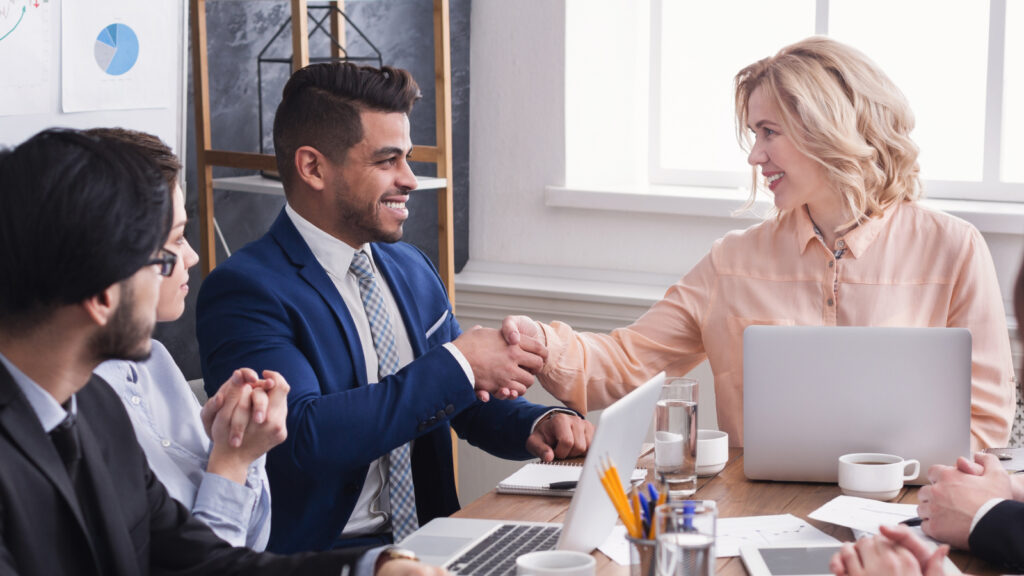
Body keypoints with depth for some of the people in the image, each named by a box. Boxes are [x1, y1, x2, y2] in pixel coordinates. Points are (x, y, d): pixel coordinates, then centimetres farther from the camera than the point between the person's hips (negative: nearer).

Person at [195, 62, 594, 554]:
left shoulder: (411, 269, 13)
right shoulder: (244, 290, -11)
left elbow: (472, 404, 20)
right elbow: (304, 436, -23)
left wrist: (539, 424, -3)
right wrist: (456, 365, -20)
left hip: (426, 537, 8)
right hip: (316, 551, -7)